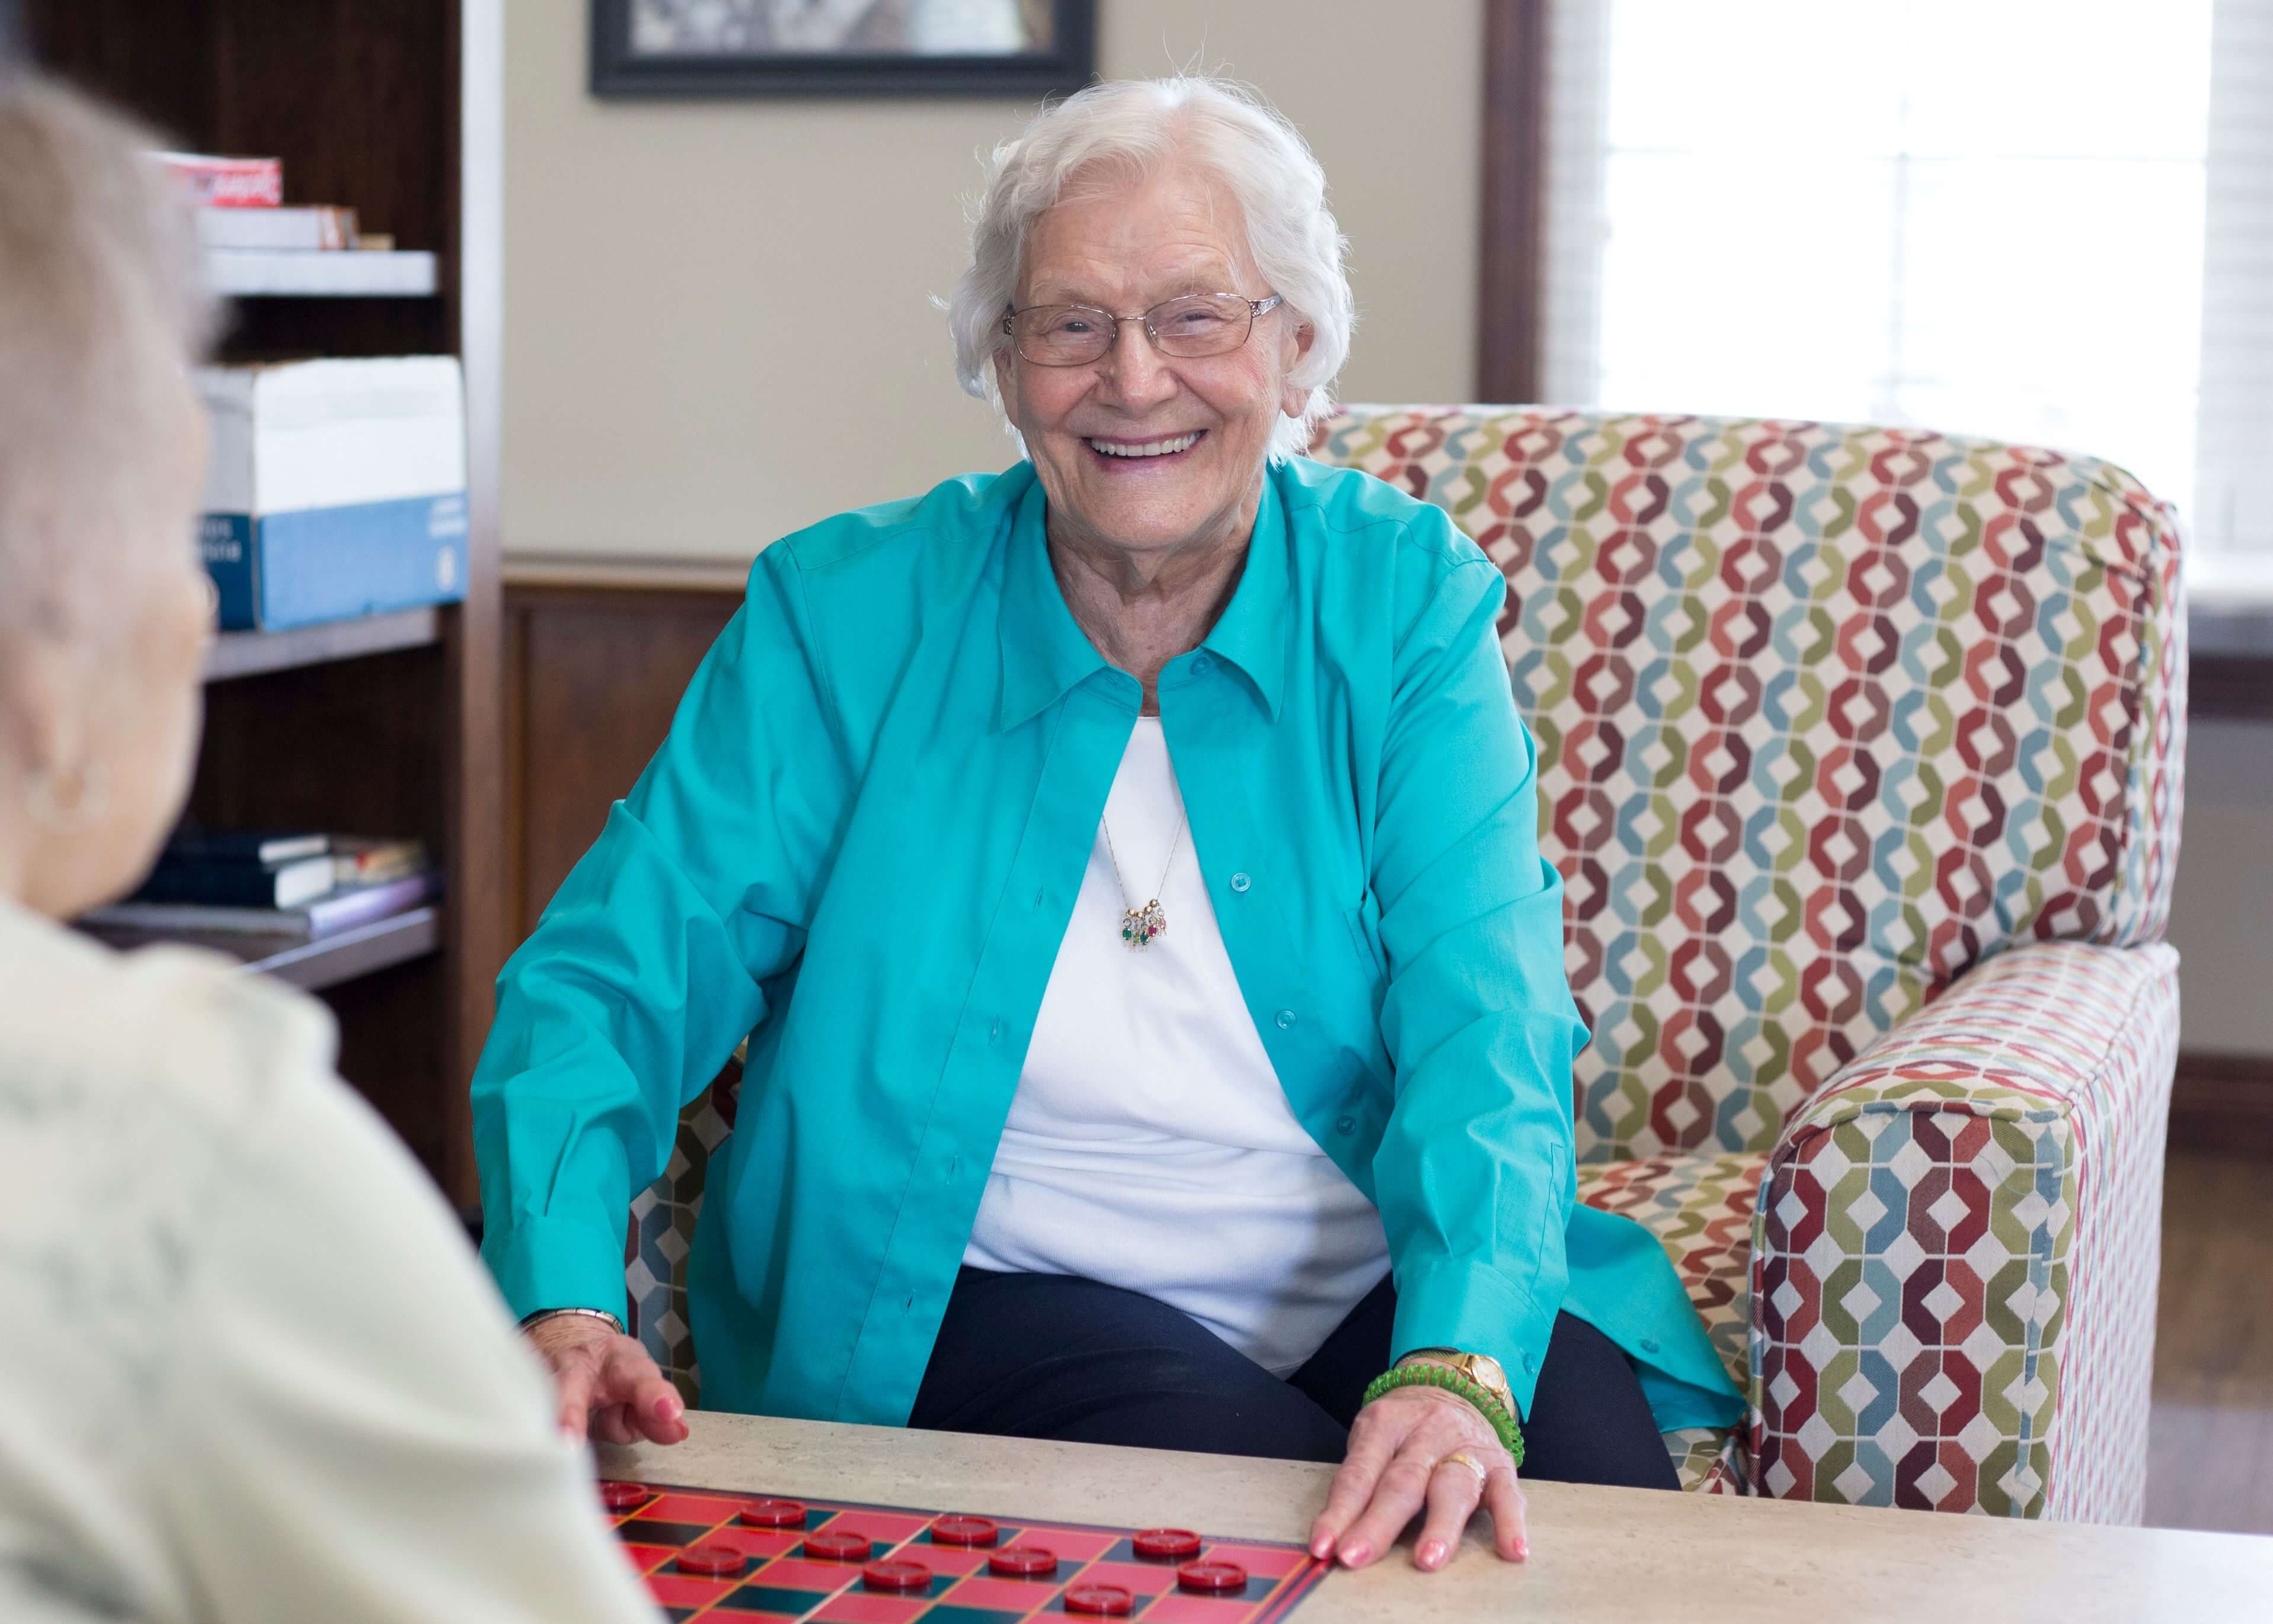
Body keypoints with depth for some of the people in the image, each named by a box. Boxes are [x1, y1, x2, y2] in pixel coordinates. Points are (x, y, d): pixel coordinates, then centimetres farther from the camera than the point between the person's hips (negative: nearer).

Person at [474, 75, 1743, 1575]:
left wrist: (1459, 1363, -32)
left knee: (1598, 1490, -26)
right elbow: (621, 972, -6)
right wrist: (565, 1303, -25)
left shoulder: (1407, 602, -1)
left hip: (1389, 1273, 2)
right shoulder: (844, 615, -3)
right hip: (1001, 1289, -1)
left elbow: (1482, 1018, -13)